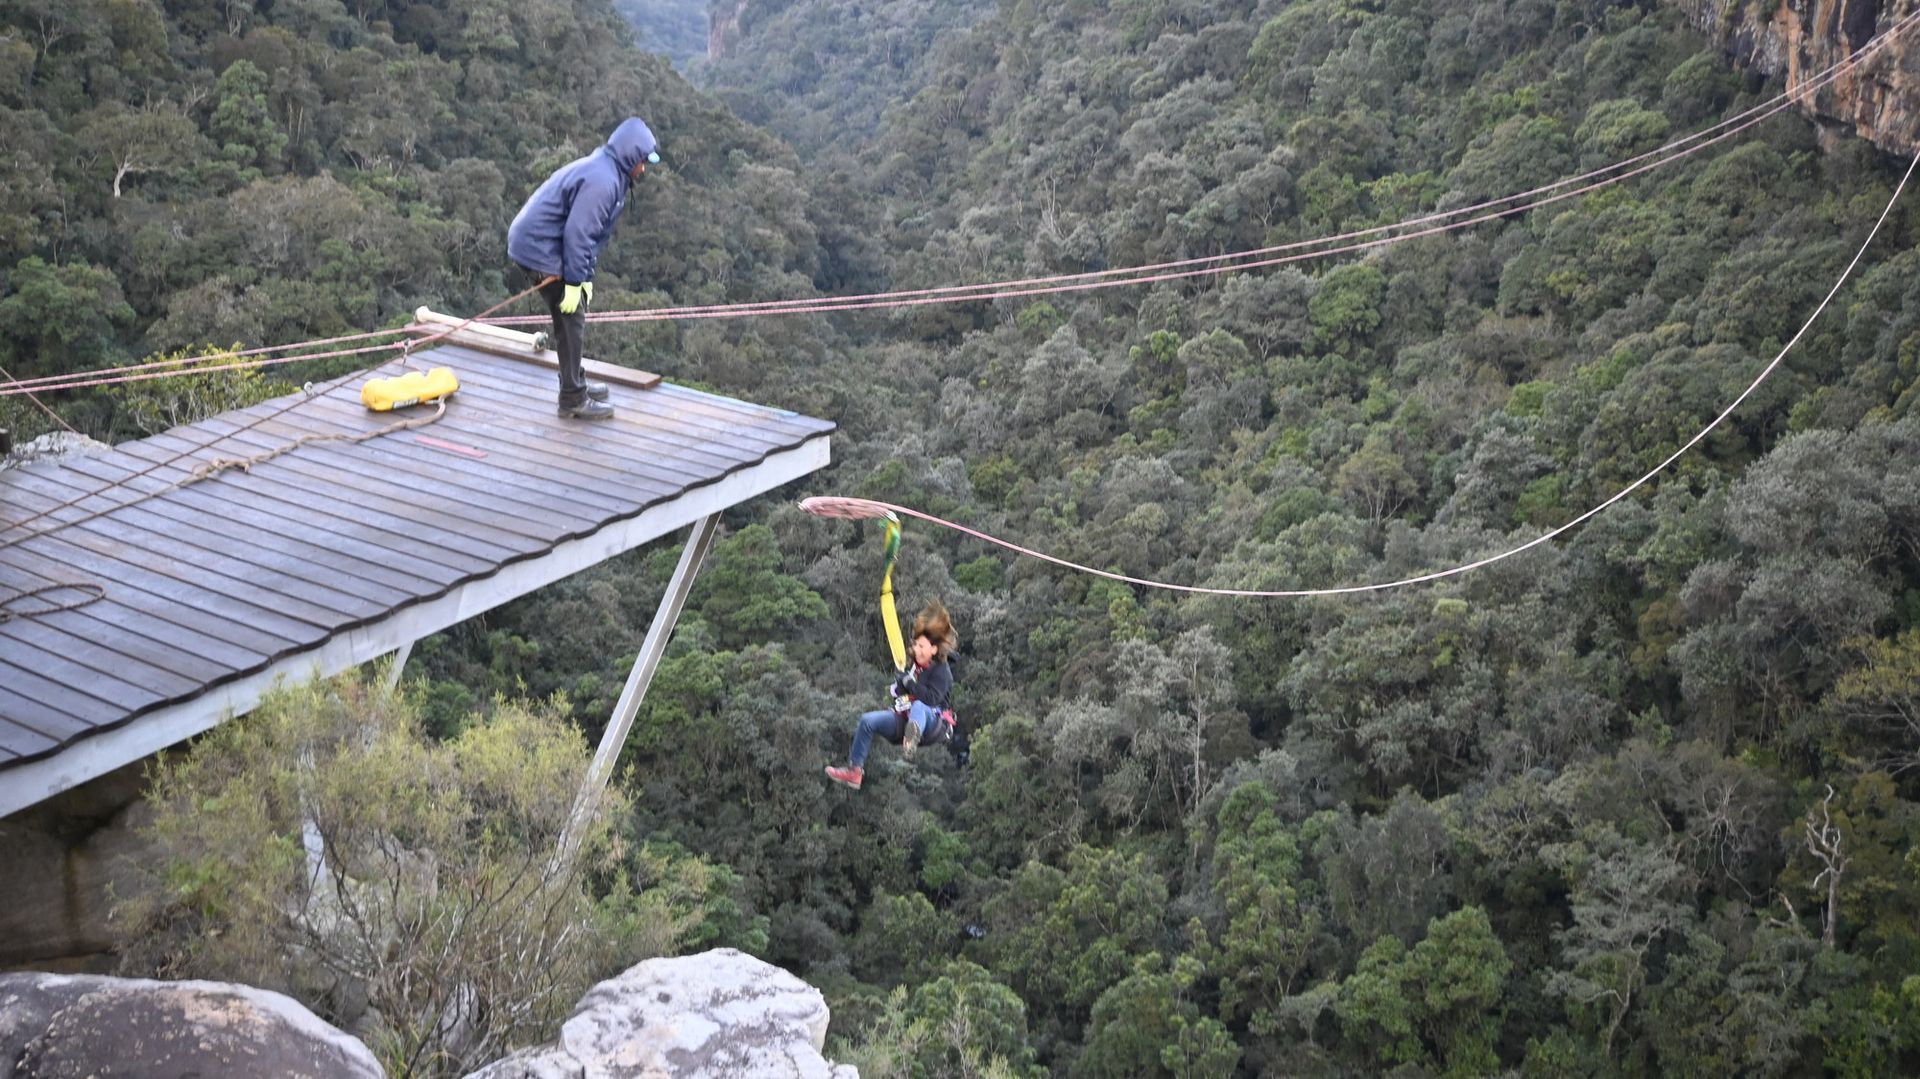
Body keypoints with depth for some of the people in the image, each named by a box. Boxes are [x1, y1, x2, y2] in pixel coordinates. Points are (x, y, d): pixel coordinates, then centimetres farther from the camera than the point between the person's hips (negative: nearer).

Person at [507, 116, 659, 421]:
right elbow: (578, 233, -25)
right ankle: (574, 400, 3)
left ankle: (575, 382, 31)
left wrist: (585, 278, 13)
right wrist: (574, 281, -21)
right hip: (541, 249, -10)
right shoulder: (602, 180, -21)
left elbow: (593, 232, 16)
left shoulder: (606, 172, 13)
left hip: (533, 243, 10)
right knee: (571, 319, -4)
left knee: (572, 318, 18)